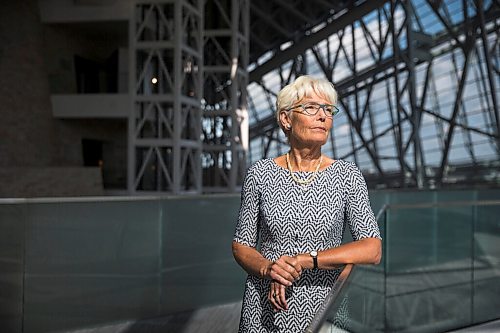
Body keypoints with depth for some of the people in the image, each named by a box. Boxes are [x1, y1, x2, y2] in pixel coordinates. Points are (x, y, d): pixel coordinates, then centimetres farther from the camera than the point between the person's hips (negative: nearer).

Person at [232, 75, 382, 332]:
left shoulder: (347, 174, -6)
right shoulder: (260, 173, -5)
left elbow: (373, 249, -13)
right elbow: (241, 245, 0)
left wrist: (304, 260, -21)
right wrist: (268, 269, -20)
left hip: (323, 307, 0)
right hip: (265, 308, 0)